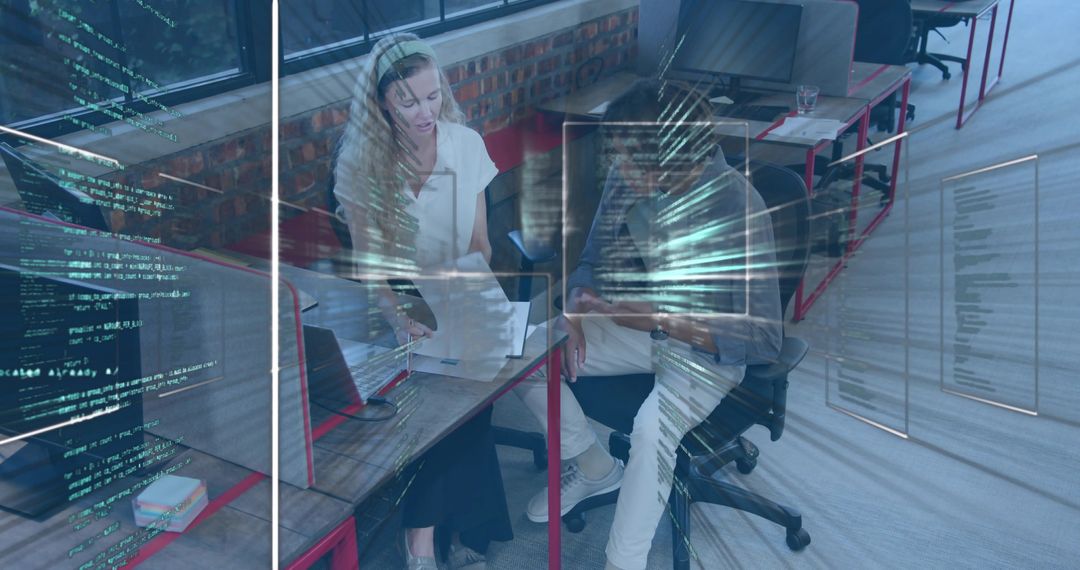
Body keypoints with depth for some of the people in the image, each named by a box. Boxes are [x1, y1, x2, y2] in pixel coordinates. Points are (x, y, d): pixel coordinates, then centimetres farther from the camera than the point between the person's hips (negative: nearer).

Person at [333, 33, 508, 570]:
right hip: (397, 306, -1)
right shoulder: (360, 161, -7)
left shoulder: (467, 144, -3)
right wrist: (401, 316, -22)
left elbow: (480, 244, 2)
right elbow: (369, 263, -6)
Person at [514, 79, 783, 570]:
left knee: (651, 427, -34)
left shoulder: (738, 208, -25)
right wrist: (575, 309, -18)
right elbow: (594, 261, 3)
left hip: (708, 348, -5)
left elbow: (764, 340, -23)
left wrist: (655, 318, -32)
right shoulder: (624, 178, -10)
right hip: (640, 326, 6)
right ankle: (596, 468, 16)